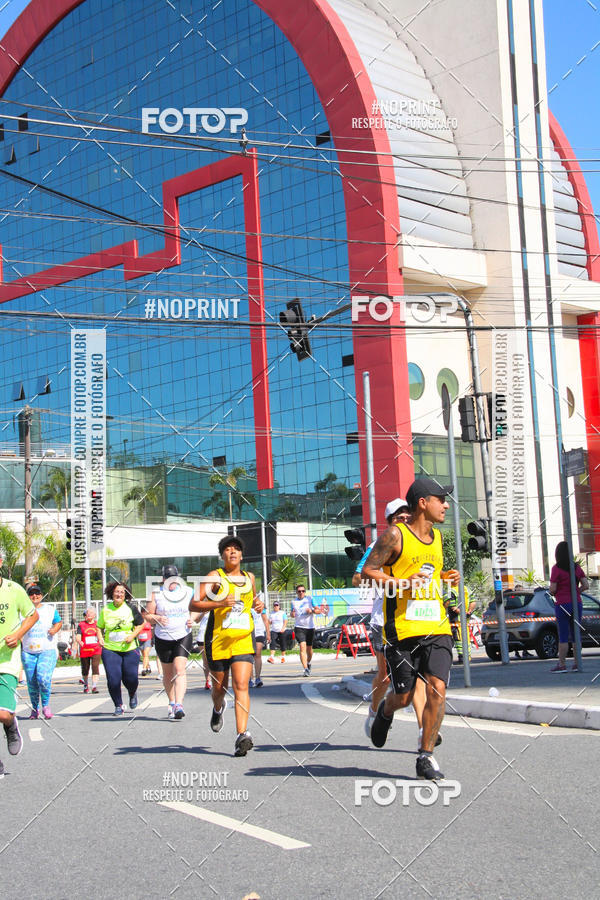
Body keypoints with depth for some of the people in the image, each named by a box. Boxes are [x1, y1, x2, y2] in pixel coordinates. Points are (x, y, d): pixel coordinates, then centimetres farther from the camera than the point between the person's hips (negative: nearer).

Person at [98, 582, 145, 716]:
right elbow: (100, 627, 14)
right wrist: (100, 638, -4)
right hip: (110, 650, 1)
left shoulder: (131, 609, -1)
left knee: (130, 678, 0)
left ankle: (132, 694, 36)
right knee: (113, 679, -9)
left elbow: (140, 624, 7)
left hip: (130, 649, -1)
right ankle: (118, 706, 9)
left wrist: (132, 636, -9)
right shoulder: (105, 610, 3)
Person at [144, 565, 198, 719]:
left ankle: (179, 705, -23)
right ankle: (172, 702, 30)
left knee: (179, 669, -16)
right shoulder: (156, 593, -1)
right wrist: (157, 618, -18)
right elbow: (147, 615, 1)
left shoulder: (188, 592, 3)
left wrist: (193, 618, -6)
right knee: (168, 673, 10)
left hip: (183, 636, -1)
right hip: (163, 638, 1)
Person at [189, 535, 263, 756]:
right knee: (219, 687, 13)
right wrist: (219, 603, -23)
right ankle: (218, 708, 49)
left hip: (243, 640, 2)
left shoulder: (249, 578, 13)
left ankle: (242, 735, -20)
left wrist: (258, 604, 10)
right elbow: (193, 605, -10)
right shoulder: (215, 577, -2)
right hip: (218, 639, -2)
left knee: (241, 686, -14)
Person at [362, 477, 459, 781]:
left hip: (436, 627, 5)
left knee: (437, 689, -9)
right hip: (402, 628, -5)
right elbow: (368, 570, -6)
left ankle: (426, 758, 3)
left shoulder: (437, 537, 14)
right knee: (403, 696, 3)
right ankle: (385, 711, 41)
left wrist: (442, 577, 10)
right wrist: (402, 584, -18)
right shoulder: (395, 535, -7)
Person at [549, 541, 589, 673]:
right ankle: (577, 663, 12)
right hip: (577, 604, 5)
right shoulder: (577, 567, 4)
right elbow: (586, 585, 3)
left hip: (562, 604, -5)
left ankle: (562, 664, 2)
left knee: (563, 636, -1)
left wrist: (551, 591, 8)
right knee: (575, 634, 11)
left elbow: (552, 589, -13)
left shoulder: (557, 568, -11)